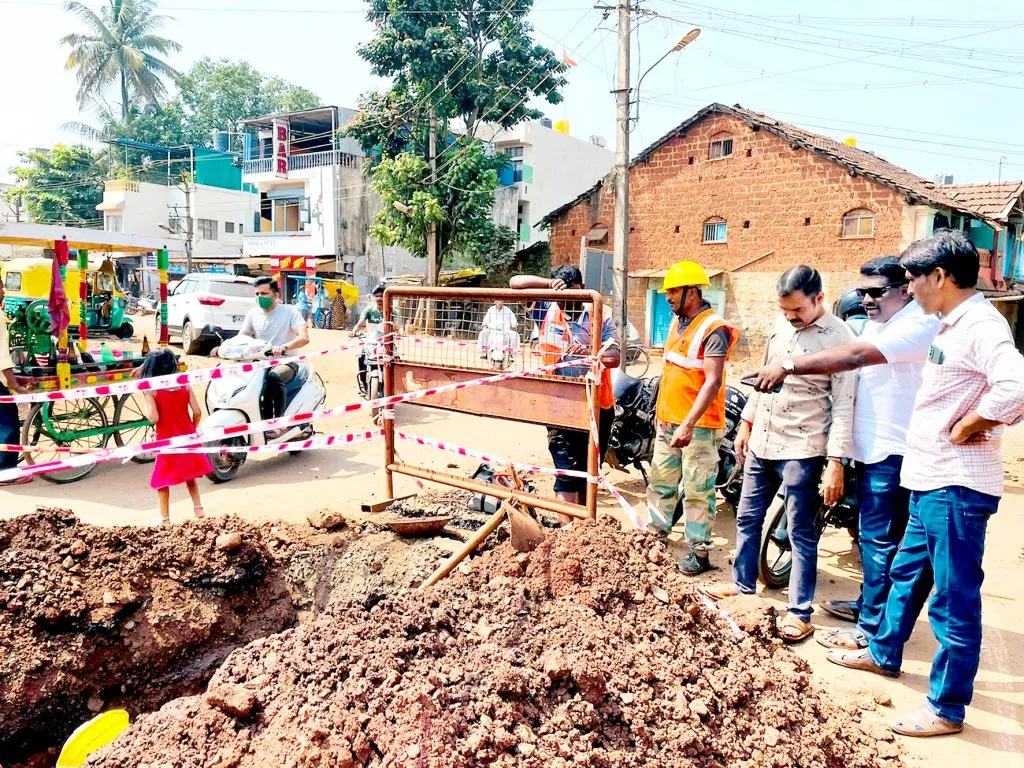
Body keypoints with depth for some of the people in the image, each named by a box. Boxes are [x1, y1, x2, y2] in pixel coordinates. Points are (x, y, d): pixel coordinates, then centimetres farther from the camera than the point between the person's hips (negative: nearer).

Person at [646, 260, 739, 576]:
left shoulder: (714, 329, -16)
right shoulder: (677, 322, 11)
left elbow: (712, 382, -22)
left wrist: (688, 424, -28)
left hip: (699, 425, -8)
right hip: (668, 420, 8)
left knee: (697, 490, 0)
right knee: (660, 482, 16)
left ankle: (700, 552, 10)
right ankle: (655, 534, 30)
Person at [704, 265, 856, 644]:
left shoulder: (838, 338, -14)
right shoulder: (781, 324, 7)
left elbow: (844, 406, -16)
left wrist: (836, 462, -20)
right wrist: (746, 423, 17)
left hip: (801, 449, -7)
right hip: (761, 442, 7)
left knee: (801, 533, 3)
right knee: (747, 518, 17)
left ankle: (799, 612, 15)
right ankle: (743, 584, 34)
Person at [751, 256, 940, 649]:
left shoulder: (918, 324, -17)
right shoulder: (876, 323, 15)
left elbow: (854, 356, -30)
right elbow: (857, 369, 16)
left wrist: (787, 366, -33)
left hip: (893, 452, -10)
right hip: (871, 448, 10)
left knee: (880, 539, -3)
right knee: (873, 535, 20)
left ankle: (873, 628, 6)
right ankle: (868, 603, 34)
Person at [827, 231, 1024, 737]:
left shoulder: (981, 325, -18)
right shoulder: (951, 324, 12)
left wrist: (964, 428, -20)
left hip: (957, 487, -10)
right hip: (931, 481, 10)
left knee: (954, 598, 2)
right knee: (907, 574, 24)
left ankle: (947, 709, 17)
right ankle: (883, 654, 42)